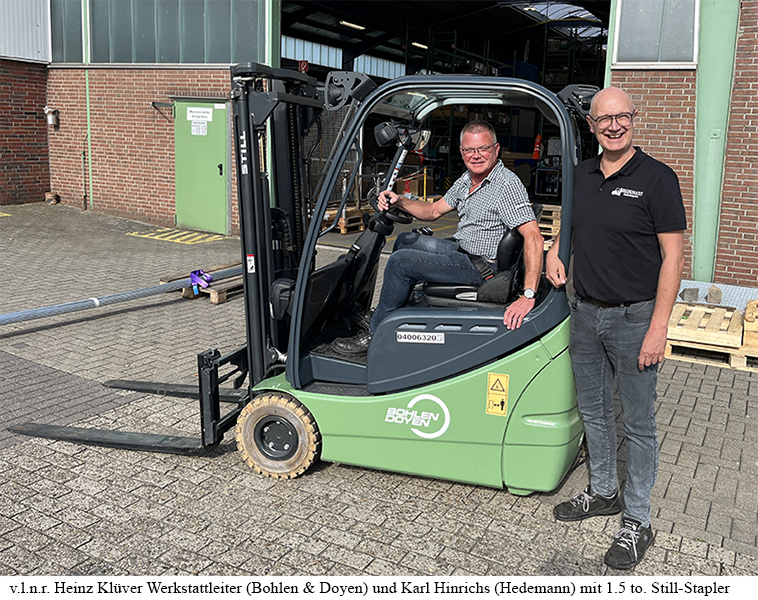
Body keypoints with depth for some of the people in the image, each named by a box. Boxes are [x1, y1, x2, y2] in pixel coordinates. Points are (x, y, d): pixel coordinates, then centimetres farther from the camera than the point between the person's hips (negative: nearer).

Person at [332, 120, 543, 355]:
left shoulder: (508, 185, -22)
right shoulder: (467, 179, 6)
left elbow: (534, 238, -31)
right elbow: (433, 211, 17)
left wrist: (528, 295, -39)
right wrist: (399, 201, -3)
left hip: (480, 267, -10)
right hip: (460, 248, 10)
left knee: (400, 261, -16)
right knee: (405, 240, 22)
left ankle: (374, 335, -2)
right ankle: (388, 312, 30)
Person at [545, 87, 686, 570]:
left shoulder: (657, 178, -10)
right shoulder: (581, 175, 8)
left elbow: (673, 257, -13)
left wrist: (658, 327, -18)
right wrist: (555, 251, 4)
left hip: (634, 317, -6)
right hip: (585, 313, 6)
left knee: (638, 422, 4)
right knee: (593, 410, 17)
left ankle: (637, 520, 18)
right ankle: (603, 492, 36)